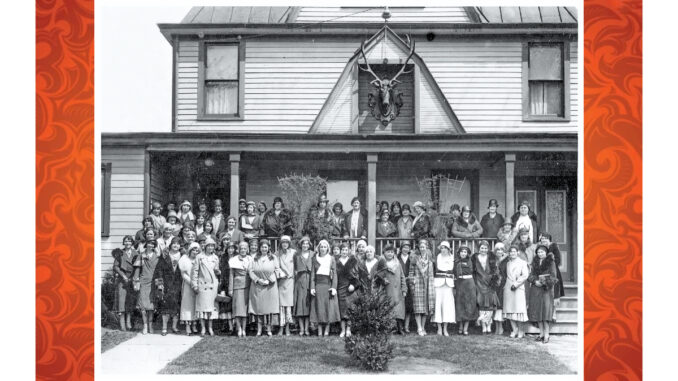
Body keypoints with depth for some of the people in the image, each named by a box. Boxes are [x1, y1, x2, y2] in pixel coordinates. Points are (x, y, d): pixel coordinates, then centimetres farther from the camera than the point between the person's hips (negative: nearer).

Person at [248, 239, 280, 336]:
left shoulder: (273, 258, 6)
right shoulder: (255, 258, 8)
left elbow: (277, 271, 2)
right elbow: (251, 271, 4)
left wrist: (269, 281, -9)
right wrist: (258, 280, -11)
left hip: (270, 287, -1)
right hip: (257, 287, 1)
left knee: (269, 307, -2)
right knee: (258, 307, -1)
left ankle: (269, 329, 6)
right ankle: (259, 330, 4)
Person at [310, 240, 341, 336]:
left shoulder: (331, 259, 8)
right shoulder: (315, 258, 10)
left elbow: (334, 274, 4)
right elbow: (312, 273, 7)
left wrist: (334, 287, -7)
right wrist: (312, 287, -2)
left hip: (328, 284, 0)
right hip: (318, 284, 0)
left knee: (328, 306, -3)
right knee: (318, 307, -1)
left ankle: (327, 330, 3)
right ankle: (319, 331, 3)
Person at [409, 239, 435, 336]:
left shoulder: (430, 258, 10)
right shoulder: (415, 257, 2)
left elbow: (432, 272, 16)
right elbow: (411, 271, 4)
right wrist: (412, 280, -5)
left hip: (428, 284, 3)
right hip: (418, 283, -3)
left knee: (426, 306, 3)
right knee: (418, 307, -8)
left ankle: (423, 327, 11)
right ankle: (419, 328, -8)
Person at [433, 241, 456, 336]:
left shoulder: (452, 258, 10)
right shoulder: (437, 257, 4)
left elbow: (454, 271, 12)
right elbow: (433, 270, 0)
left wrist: (453, 285, 7)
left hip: (449, 283, 2)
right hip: (438, 282, -2)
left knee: (448, 305, -2)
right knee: (438, 303, -4)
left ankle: (445, 329, 5)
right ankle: (439, 328, 5)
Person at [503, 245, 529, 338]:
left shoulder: (522, 262, 3)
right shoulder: (508, 263, 16)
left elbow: (525, 275, -6)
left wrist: (516, 284, -11)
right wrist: (507, 284, 2)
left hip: (519, 288, -4)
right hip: (508, 288, 4)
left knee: (518, 309, -9)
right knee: (509, 310, -1)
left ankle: (521, 330, 1)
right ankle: (514, 330, 5)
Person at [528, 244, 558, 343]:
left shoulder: (551, 262, 0)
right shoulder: (535, 262, 14)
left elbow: (553, 277, -4)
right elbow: (531, 275, 11)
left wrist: (544, 282, -16)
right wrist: (535, 281, -9)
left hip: (546, 289, -5)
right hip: (536, 289, 5)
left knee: (546, 310, -10)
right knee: (537, 311, 3)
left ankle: (546, 335, -9)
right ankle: (541, 333, 10)